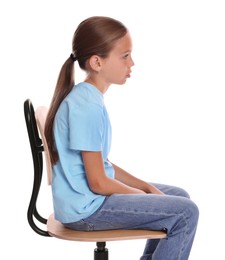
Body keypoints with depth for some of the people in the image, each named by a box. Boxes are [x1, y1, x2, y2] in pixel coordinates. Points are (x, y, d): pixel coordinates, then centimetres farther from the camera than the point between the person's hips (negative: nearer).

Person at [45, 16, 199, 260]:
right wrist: (145, 195, -7)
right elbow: (98, 183, -21)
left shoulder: (87, 97, 8)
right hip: (86, 207, -10)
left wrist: (147, 187, 6)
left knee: (179, 196, 16)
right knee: (185, 213, -11)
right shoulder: (87, 107, -23)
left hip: (89, 197, 10)